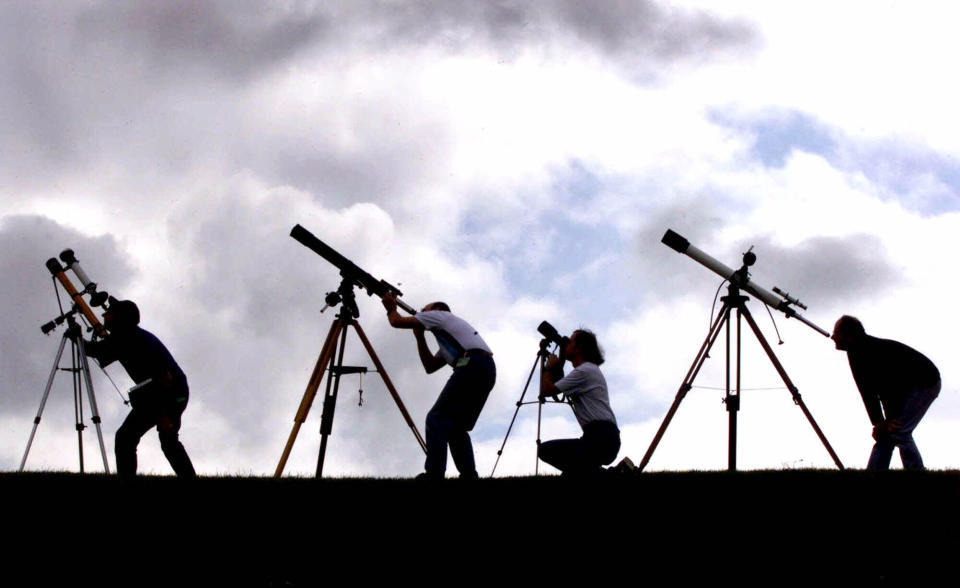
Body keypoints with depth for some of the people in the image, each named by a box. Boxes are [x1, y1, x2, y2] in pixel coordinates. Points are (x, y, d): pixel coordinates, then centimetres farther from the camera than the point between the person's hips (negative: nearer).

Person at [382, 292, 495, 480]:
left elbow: (397, 321, 10)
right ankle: (469, 475, 3)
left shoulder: (439, 315, 14)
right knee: (457, 427, 13)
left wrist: (391, 308, 32)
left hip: (472, 365, -9)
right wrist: (419, 337, 35)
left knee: (437, 419, -9)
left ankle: (434, 474, -19)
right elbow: (430, 366, 37)